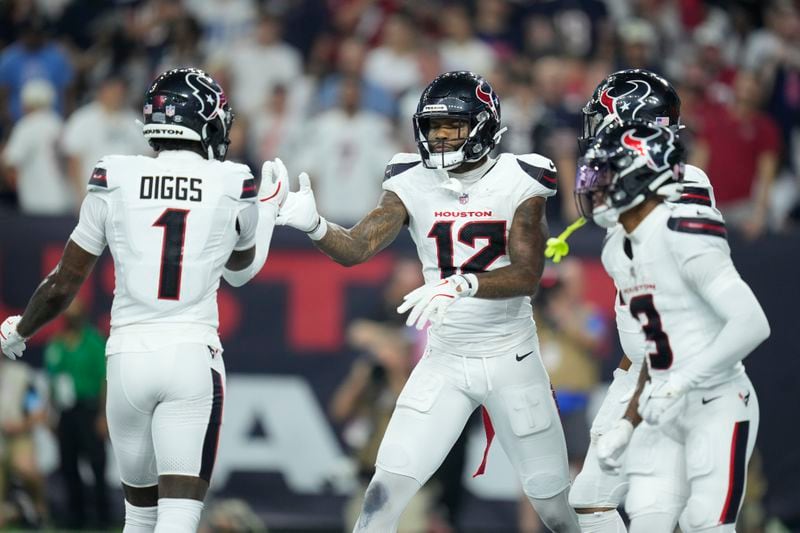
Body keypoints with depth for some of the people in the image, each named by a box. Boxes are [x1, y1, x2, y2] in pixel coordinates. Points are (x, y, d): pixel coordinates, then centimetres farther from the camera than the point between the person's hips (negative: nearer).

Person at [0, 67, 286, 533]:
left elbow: (62, 288, 8)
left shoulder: (114, 182, 1)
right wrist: (269, 208, 39)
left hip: (129, 356, 2)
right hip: (194, 358, -2)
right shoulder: (233, 188, 0)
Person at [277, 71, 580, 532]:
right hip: (444, 361, 2)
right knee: (386, 493, -12)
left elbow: (528, 275, -20)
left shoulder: (518, 183, -11)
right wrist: (313, 225, -36)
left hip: (512, 360, -1)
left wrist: (461, 284, -38)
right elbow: (356, 247, -14)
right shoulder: (413, 184, -4)